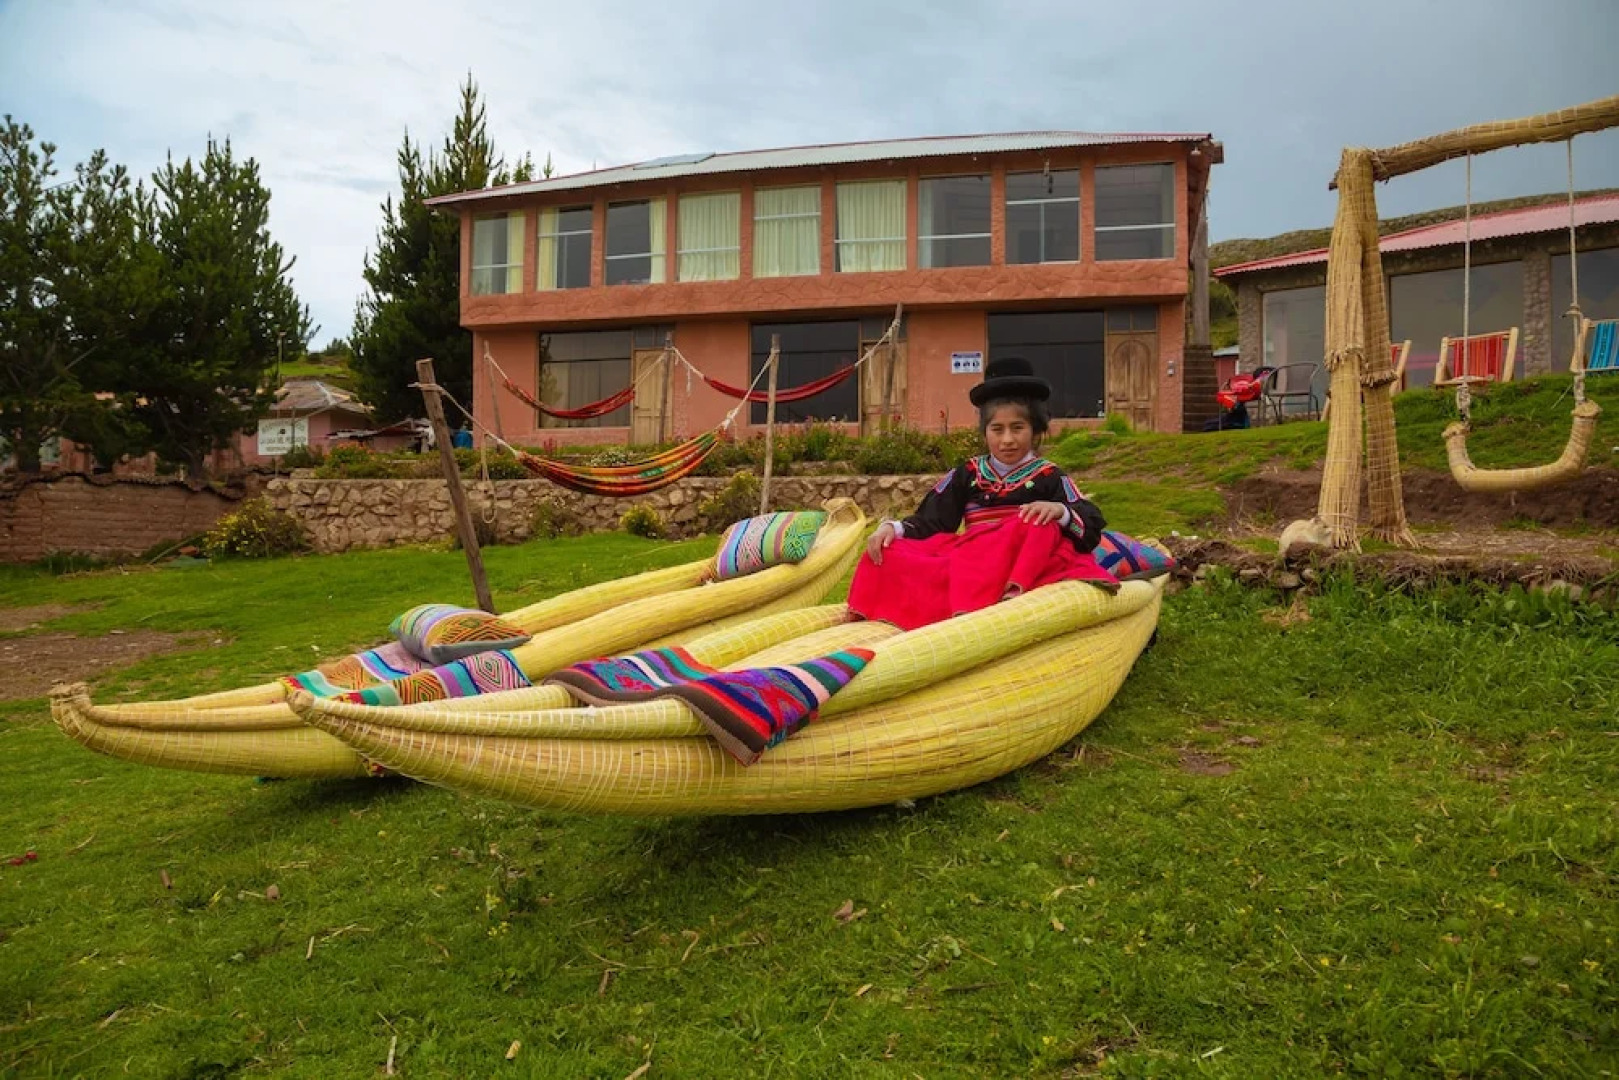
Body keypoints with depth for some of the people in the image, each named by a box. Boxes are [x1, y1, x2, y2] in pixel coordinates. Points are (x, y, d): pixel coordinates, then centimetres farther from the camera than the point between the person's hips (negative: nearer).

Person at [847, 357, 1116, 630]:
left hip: (1031, 563, -2)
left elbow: (1092, 528, 1)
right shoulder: (967, 475, 18)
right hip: (967, 560, 2)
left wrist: (1060, 511, -21)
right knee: (885, 554, -17)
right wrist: (892, 527, -7)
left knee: (1037, 524, -34)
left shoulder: (1049, 478, 12)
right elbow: (929, 522, 13)